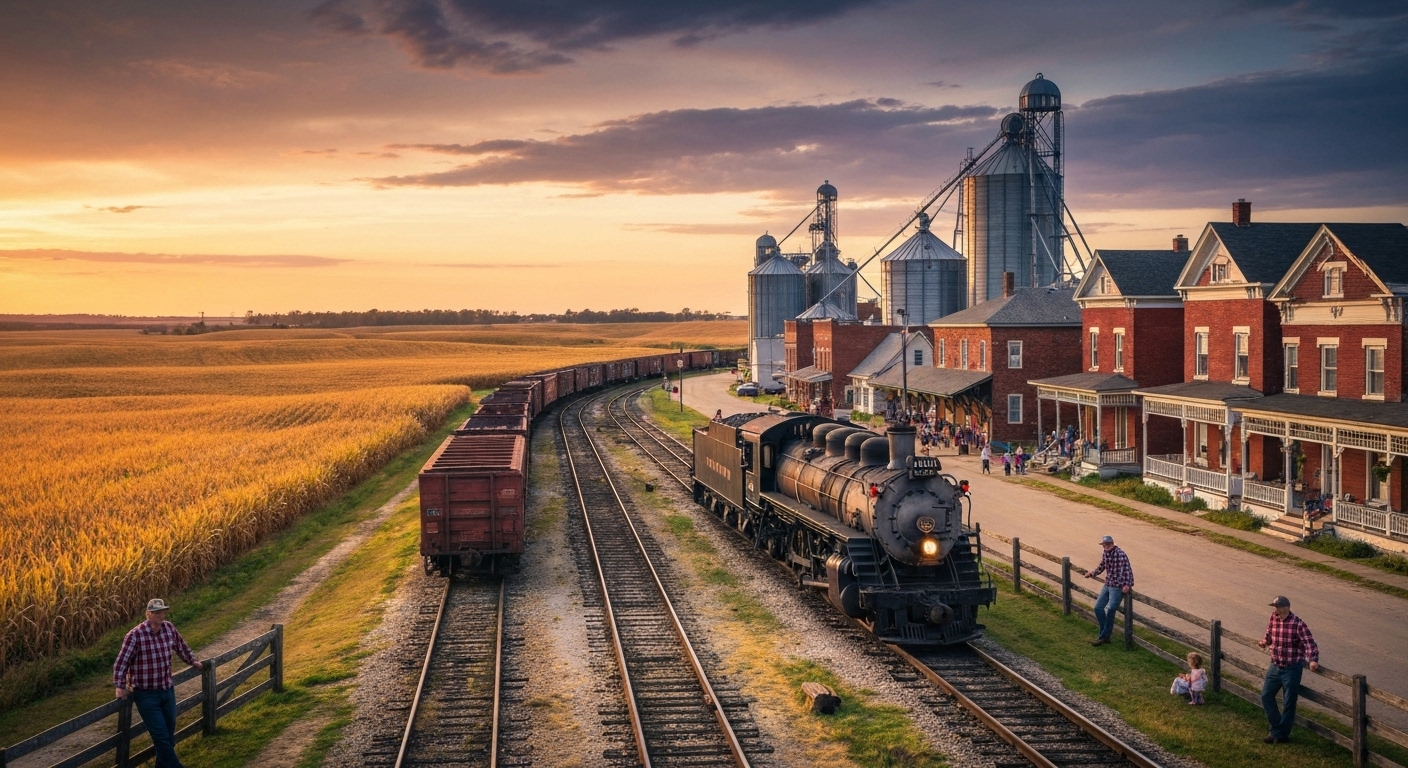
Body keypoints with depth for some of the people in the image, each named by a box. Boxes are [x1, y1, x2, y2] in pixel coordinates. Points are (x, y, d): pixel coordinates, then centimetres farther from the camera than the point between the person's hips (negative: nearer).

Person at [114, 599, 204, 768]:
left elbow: (181, 646, 18)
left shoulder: (169, 628, -2)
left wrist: (192, 661, 29)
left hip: (167, 691, 6)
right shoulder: (135, 635, -19)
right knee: (161, 736, -6)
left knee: (169, 735, 14)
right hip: (146, 695, -6)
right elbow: (121, 662, -13)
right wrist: (120, 687, -16)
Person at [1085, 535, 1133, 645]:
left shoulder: (1120, 554, -18)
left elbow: (1127, 570, -27)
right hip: (1107, 585, 8)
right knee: (1098, 608, 6)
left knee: (1110, 610, -15)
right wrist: (1092, 574, 19)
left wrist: (1128, 584, -37)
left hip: (1118, 587, -8)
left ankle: (1104, 637, -6)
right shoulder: (1105, 554, 6)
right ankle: (1105, 632, 19)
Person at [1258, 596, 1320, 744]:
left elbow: (1309, 643, -26)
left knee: (1289, 702, 4)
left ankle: (1282, 734, 16)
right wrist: (1265, 642, 6)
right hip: (1275, 666, 6)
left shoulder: (1298, 624, -19)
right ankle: (1276, 728, 25)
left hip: (1292, 668, -6)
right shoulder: (1272, 620, -1)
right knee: (1266, 695, 10)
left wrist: (1312, 660, -39)